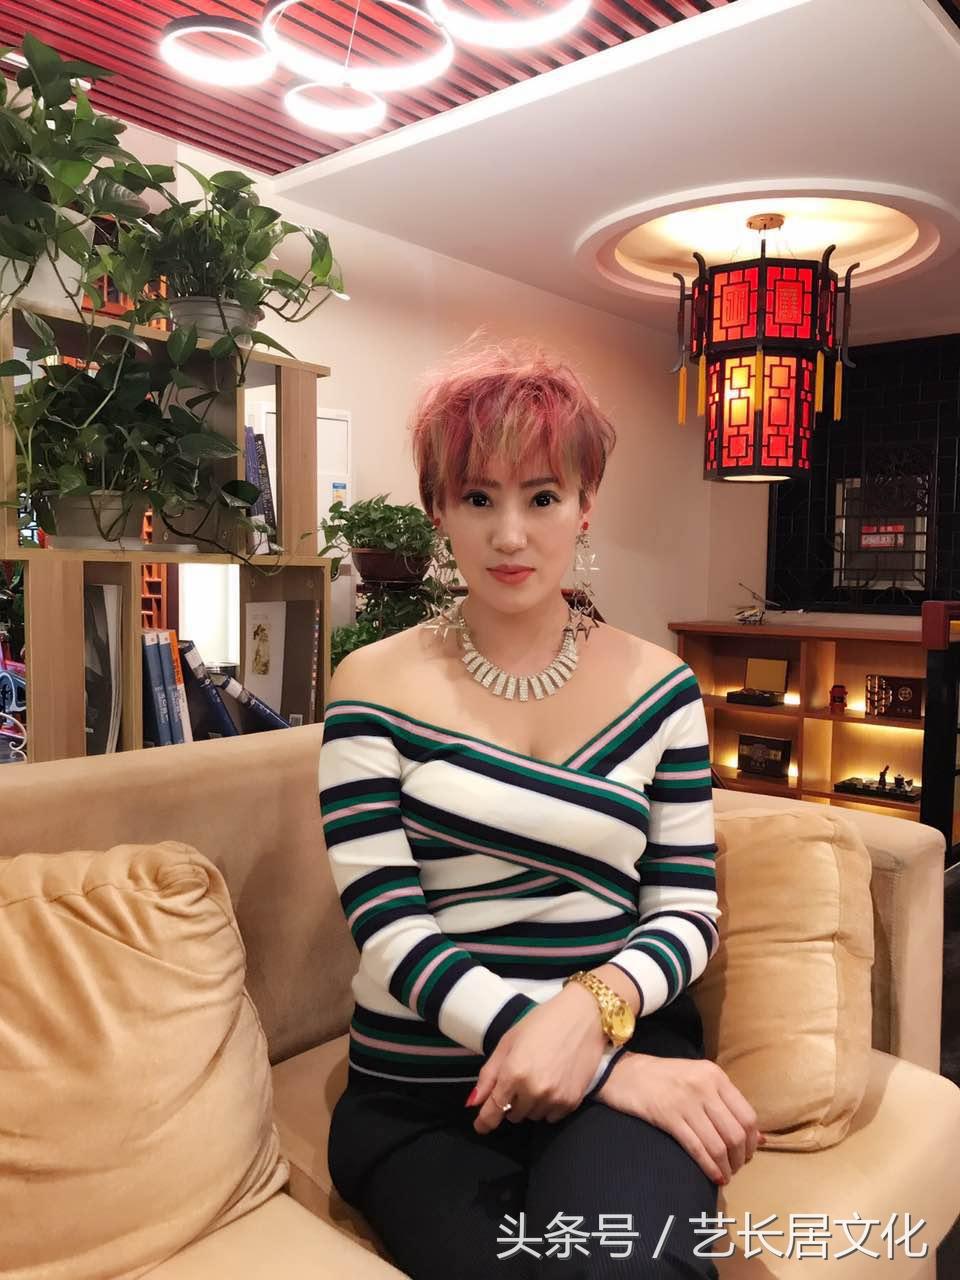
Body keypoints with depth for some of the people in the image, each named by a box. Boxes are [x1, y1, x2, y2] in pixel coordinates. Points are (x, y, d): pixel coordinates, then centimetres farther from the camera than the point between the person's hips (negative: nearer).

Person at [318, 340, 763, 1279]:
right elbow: (391, 932, -10)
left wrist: (590, 1012, -20)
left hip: (626, 1050, 1)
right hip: (421, 1091, 0)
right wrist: (606, 1072, -20)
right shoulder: (375, 687, -3)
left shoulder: (656, 685, 3)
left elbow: (686, 911, 2)